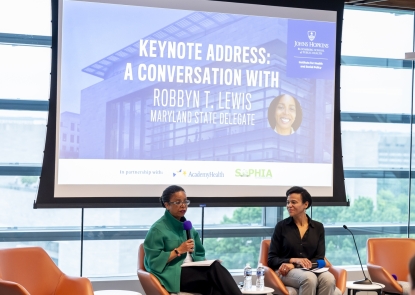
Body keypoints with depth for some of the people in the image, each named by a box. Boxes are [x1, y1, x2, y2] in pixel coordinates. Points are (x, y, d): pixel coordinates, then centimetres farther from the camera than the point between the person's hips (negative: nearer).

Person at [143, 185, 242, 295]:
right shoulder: (158, 229, -4)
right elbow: (154, 261, -10)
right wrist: (178, 251, -13)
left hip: (192, 273, 6)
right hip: (171, 275, -6)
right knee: (214, 268, -30)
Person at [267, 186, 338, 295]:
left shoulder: (318, 227, 12)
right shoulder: (281, 226, 7)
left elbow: (319, 259, 4)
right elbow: (271, 259, 5)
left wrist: (292, 266, -12)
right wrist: (294, 260, -14)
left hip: (311, 270, 2)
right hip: (286, 272, -2)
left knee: (329, 279, -35)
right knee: (309, 278, -38)